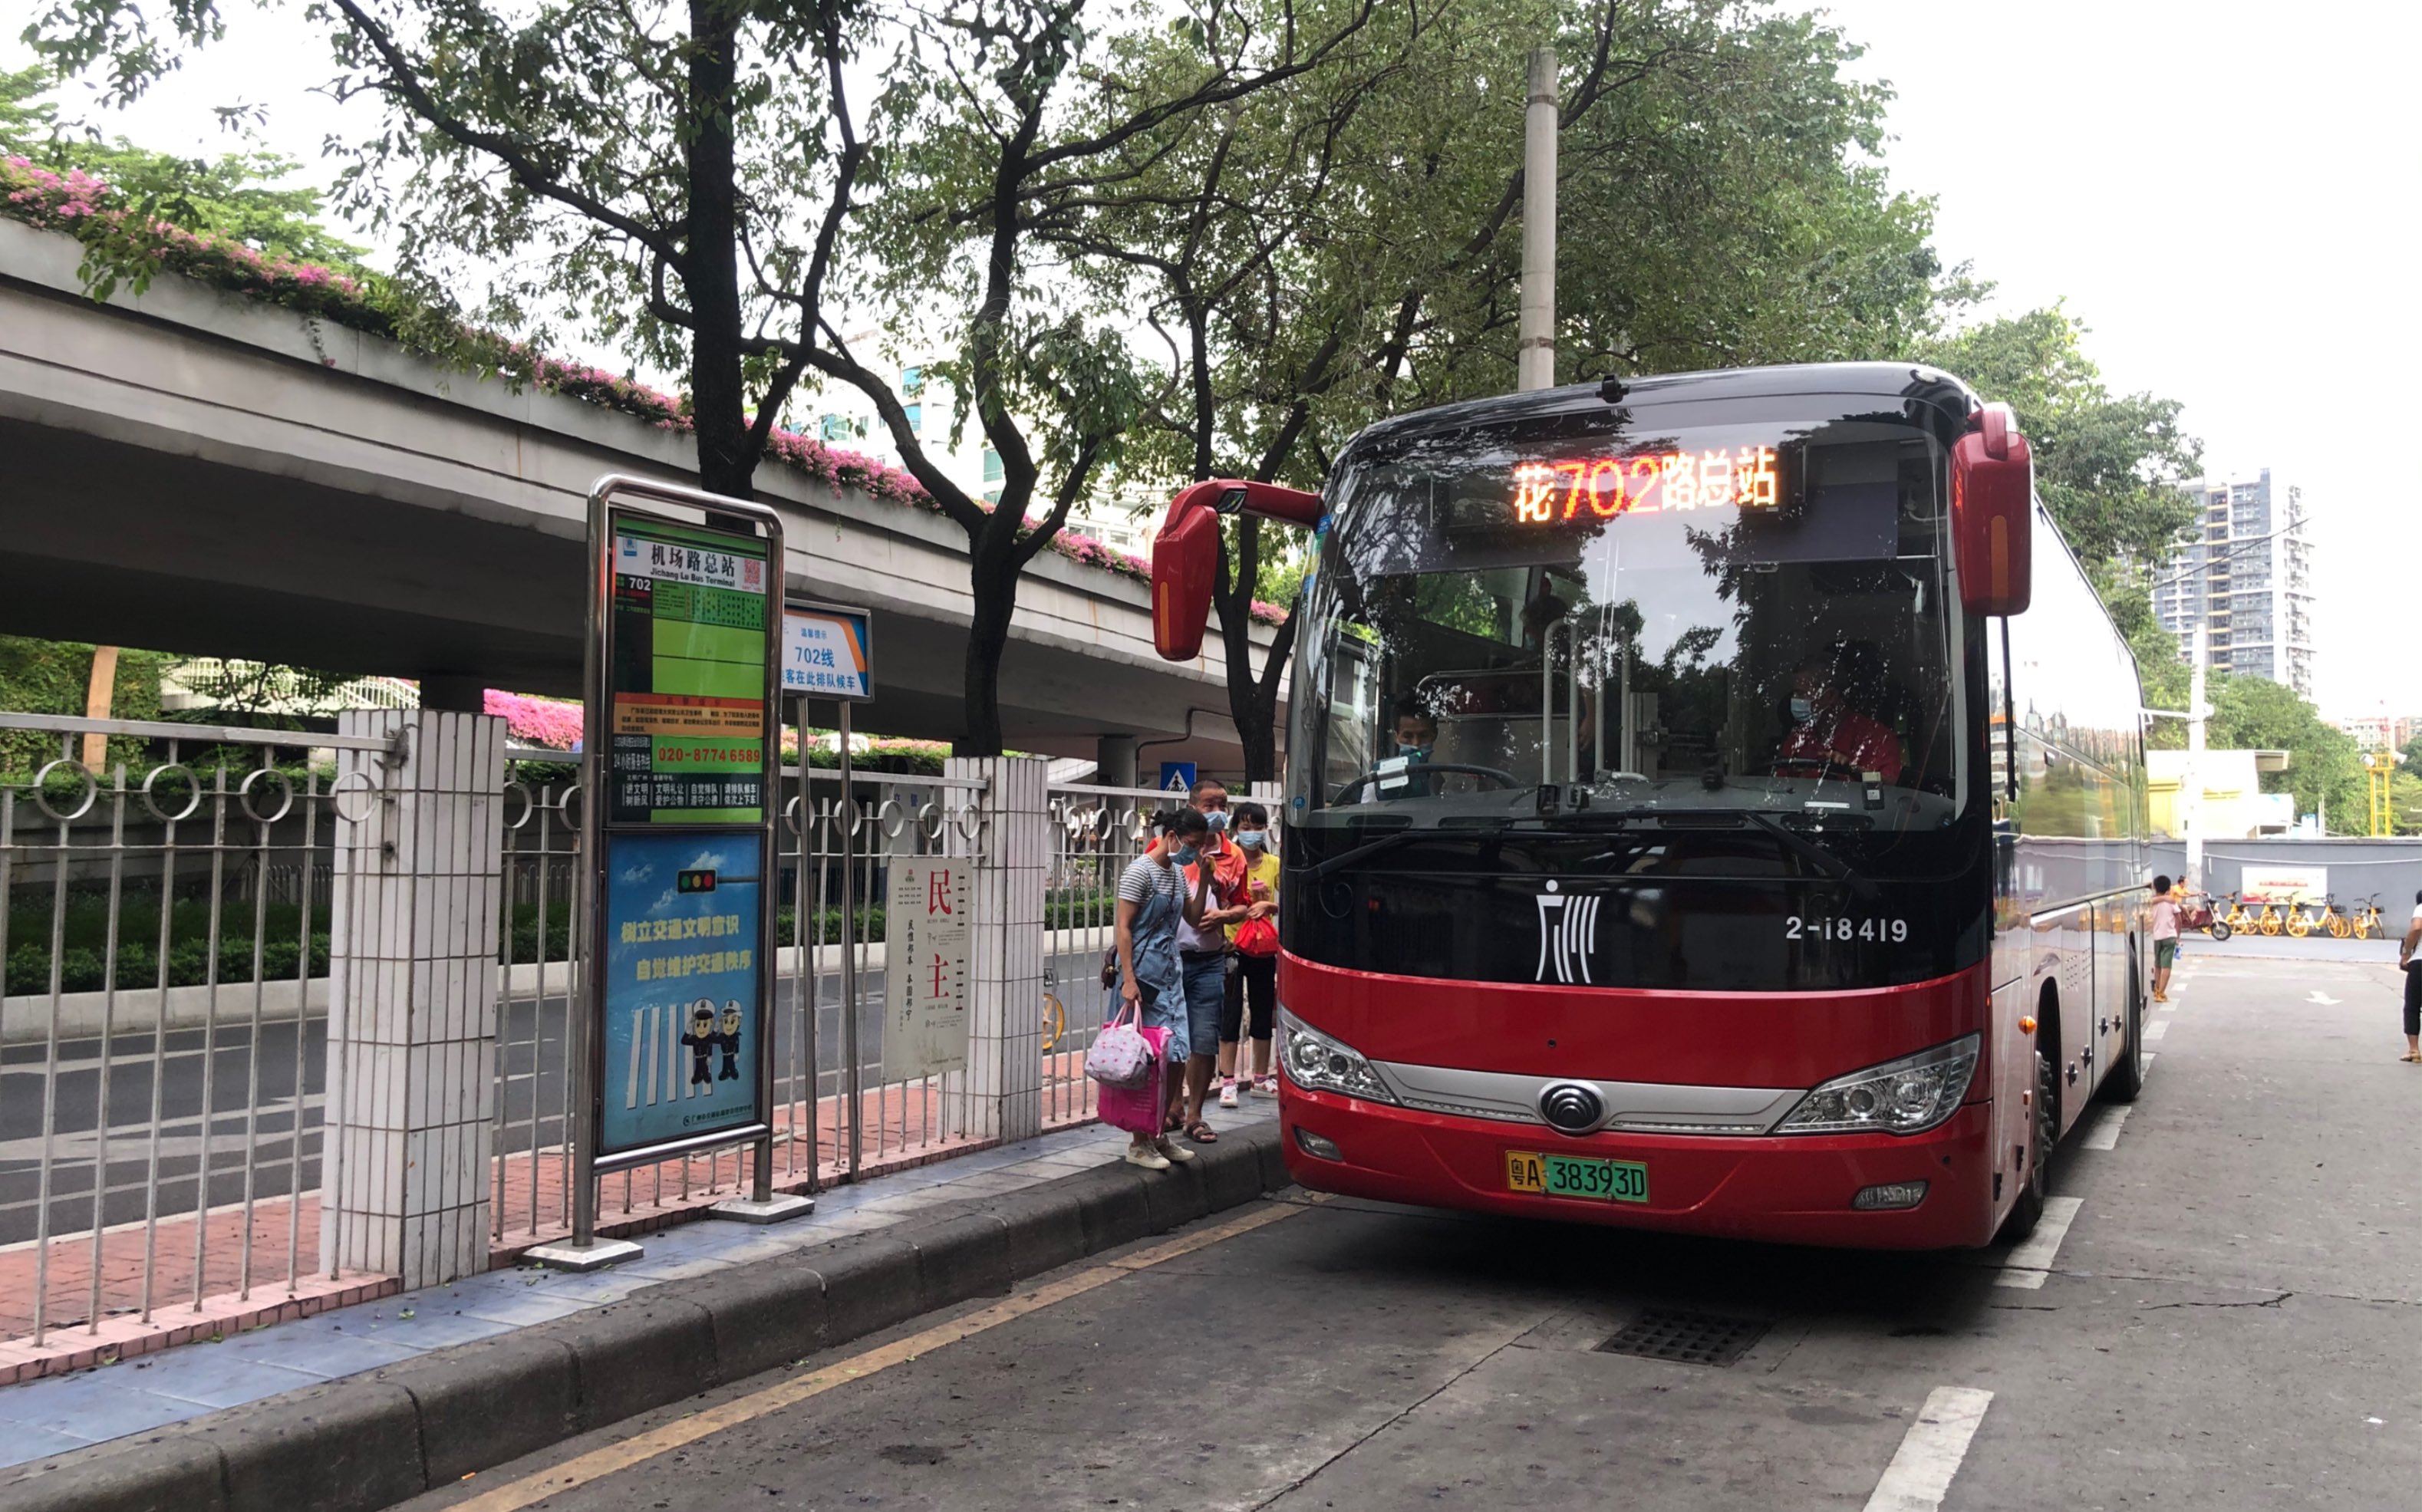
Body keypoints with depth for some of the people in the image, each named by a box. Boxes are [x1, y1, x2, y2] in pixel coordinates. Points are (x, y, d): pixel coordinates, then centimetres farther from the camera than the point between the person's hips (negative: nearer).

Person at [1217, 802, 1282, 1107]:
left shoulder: (1274, 865, 2)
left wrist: (1268, 905, -19)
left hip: (1263, 948, 3)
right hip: (1232, 946, -3)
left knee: (1264, 1013, 12)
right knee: (1230, 1015, 0)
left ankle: (1261, 1078, 25)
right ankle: (1227, 1082, 6)